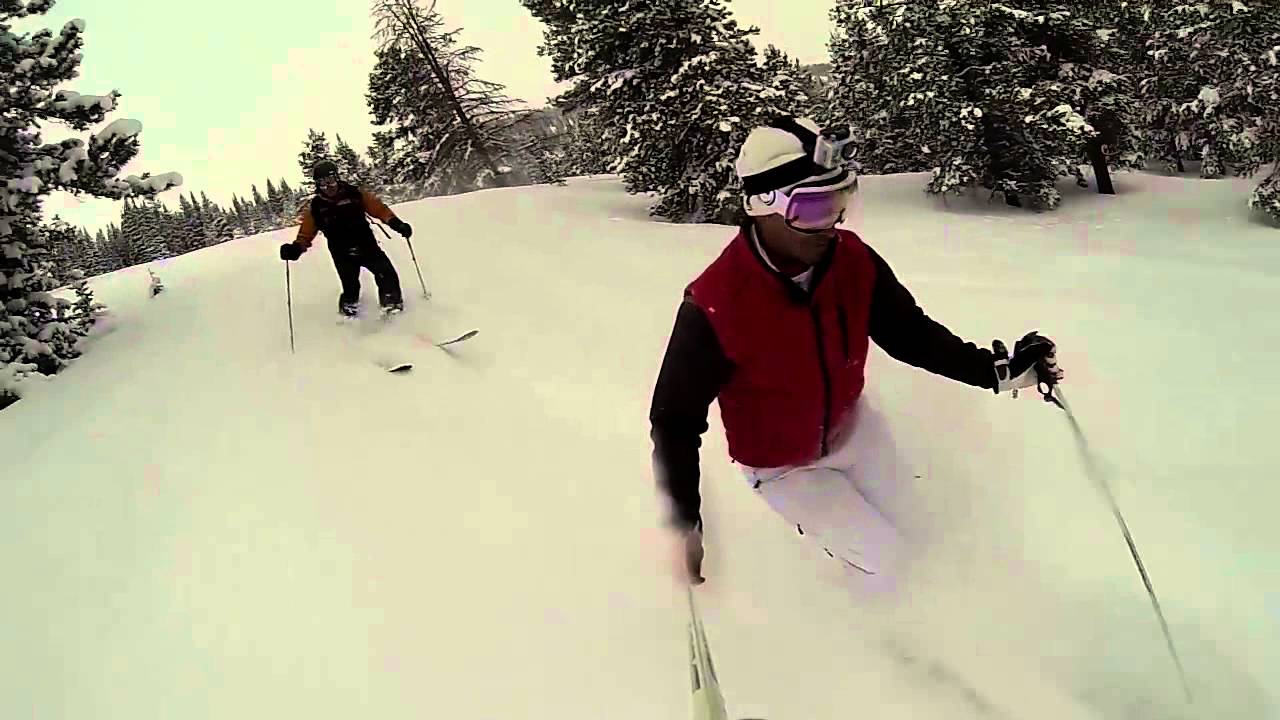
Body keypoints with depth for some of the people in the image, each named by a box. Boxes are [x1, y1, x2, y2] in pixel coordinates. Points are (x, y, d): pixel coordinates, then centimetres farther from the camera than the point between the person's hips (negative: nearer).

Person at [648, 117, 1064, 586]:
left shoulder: (854, 262, -18)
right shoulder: (714, 306, -33)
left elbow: (910, 334, -3)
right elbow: (675, 419, -23)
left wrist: (997, 370, -14)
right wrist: (683, 523, -23)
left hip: (848, 429, 6)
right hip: (780, 465, -6)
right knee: (877, 555, -10)